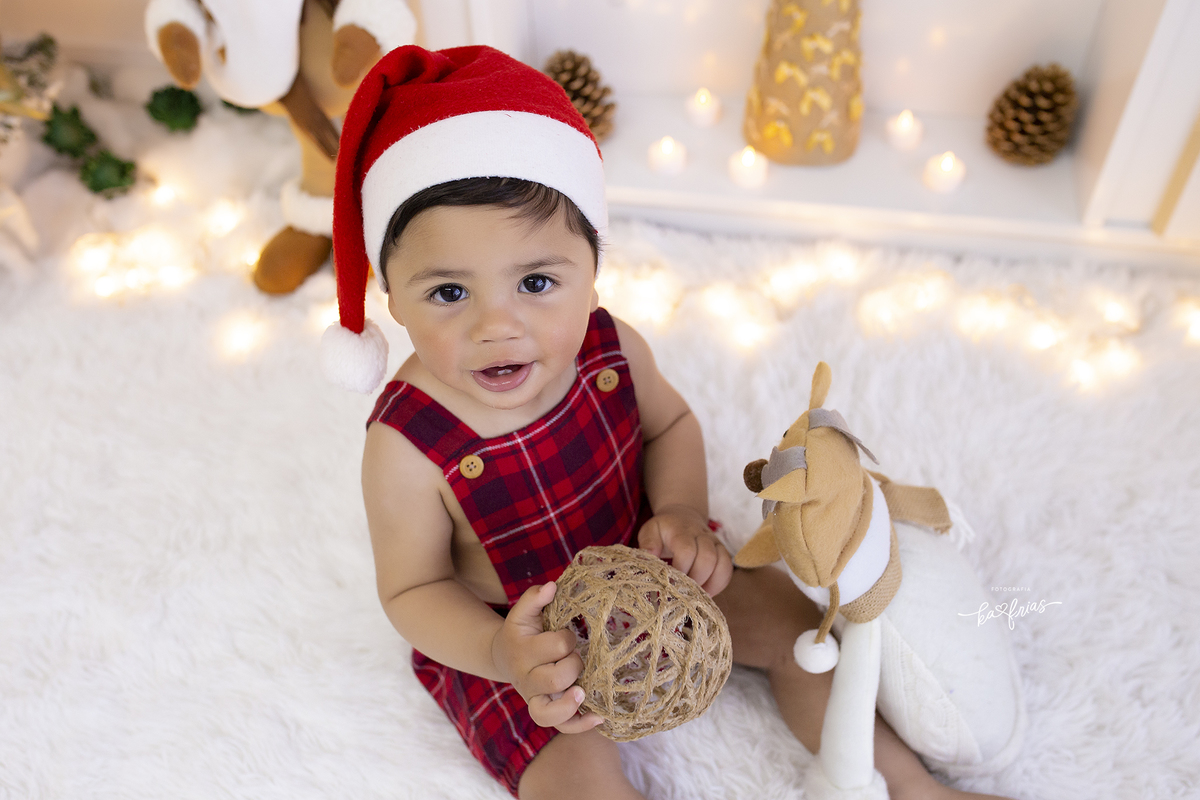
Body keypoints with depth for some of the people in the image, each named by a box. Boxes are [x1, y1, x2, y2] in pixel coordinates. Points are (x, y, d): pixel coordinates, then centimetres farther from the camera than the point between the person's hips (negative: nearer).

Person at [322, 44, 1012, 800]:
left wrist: (682, 511, -20)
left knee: (789, 620, 4)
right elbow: (412, 590, -18)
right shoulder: (408, 448, -32)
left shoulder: (609, 348, -21)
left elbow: (669, 425, 0)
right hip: (513, 633, -3)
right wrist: (499, 656, -36)